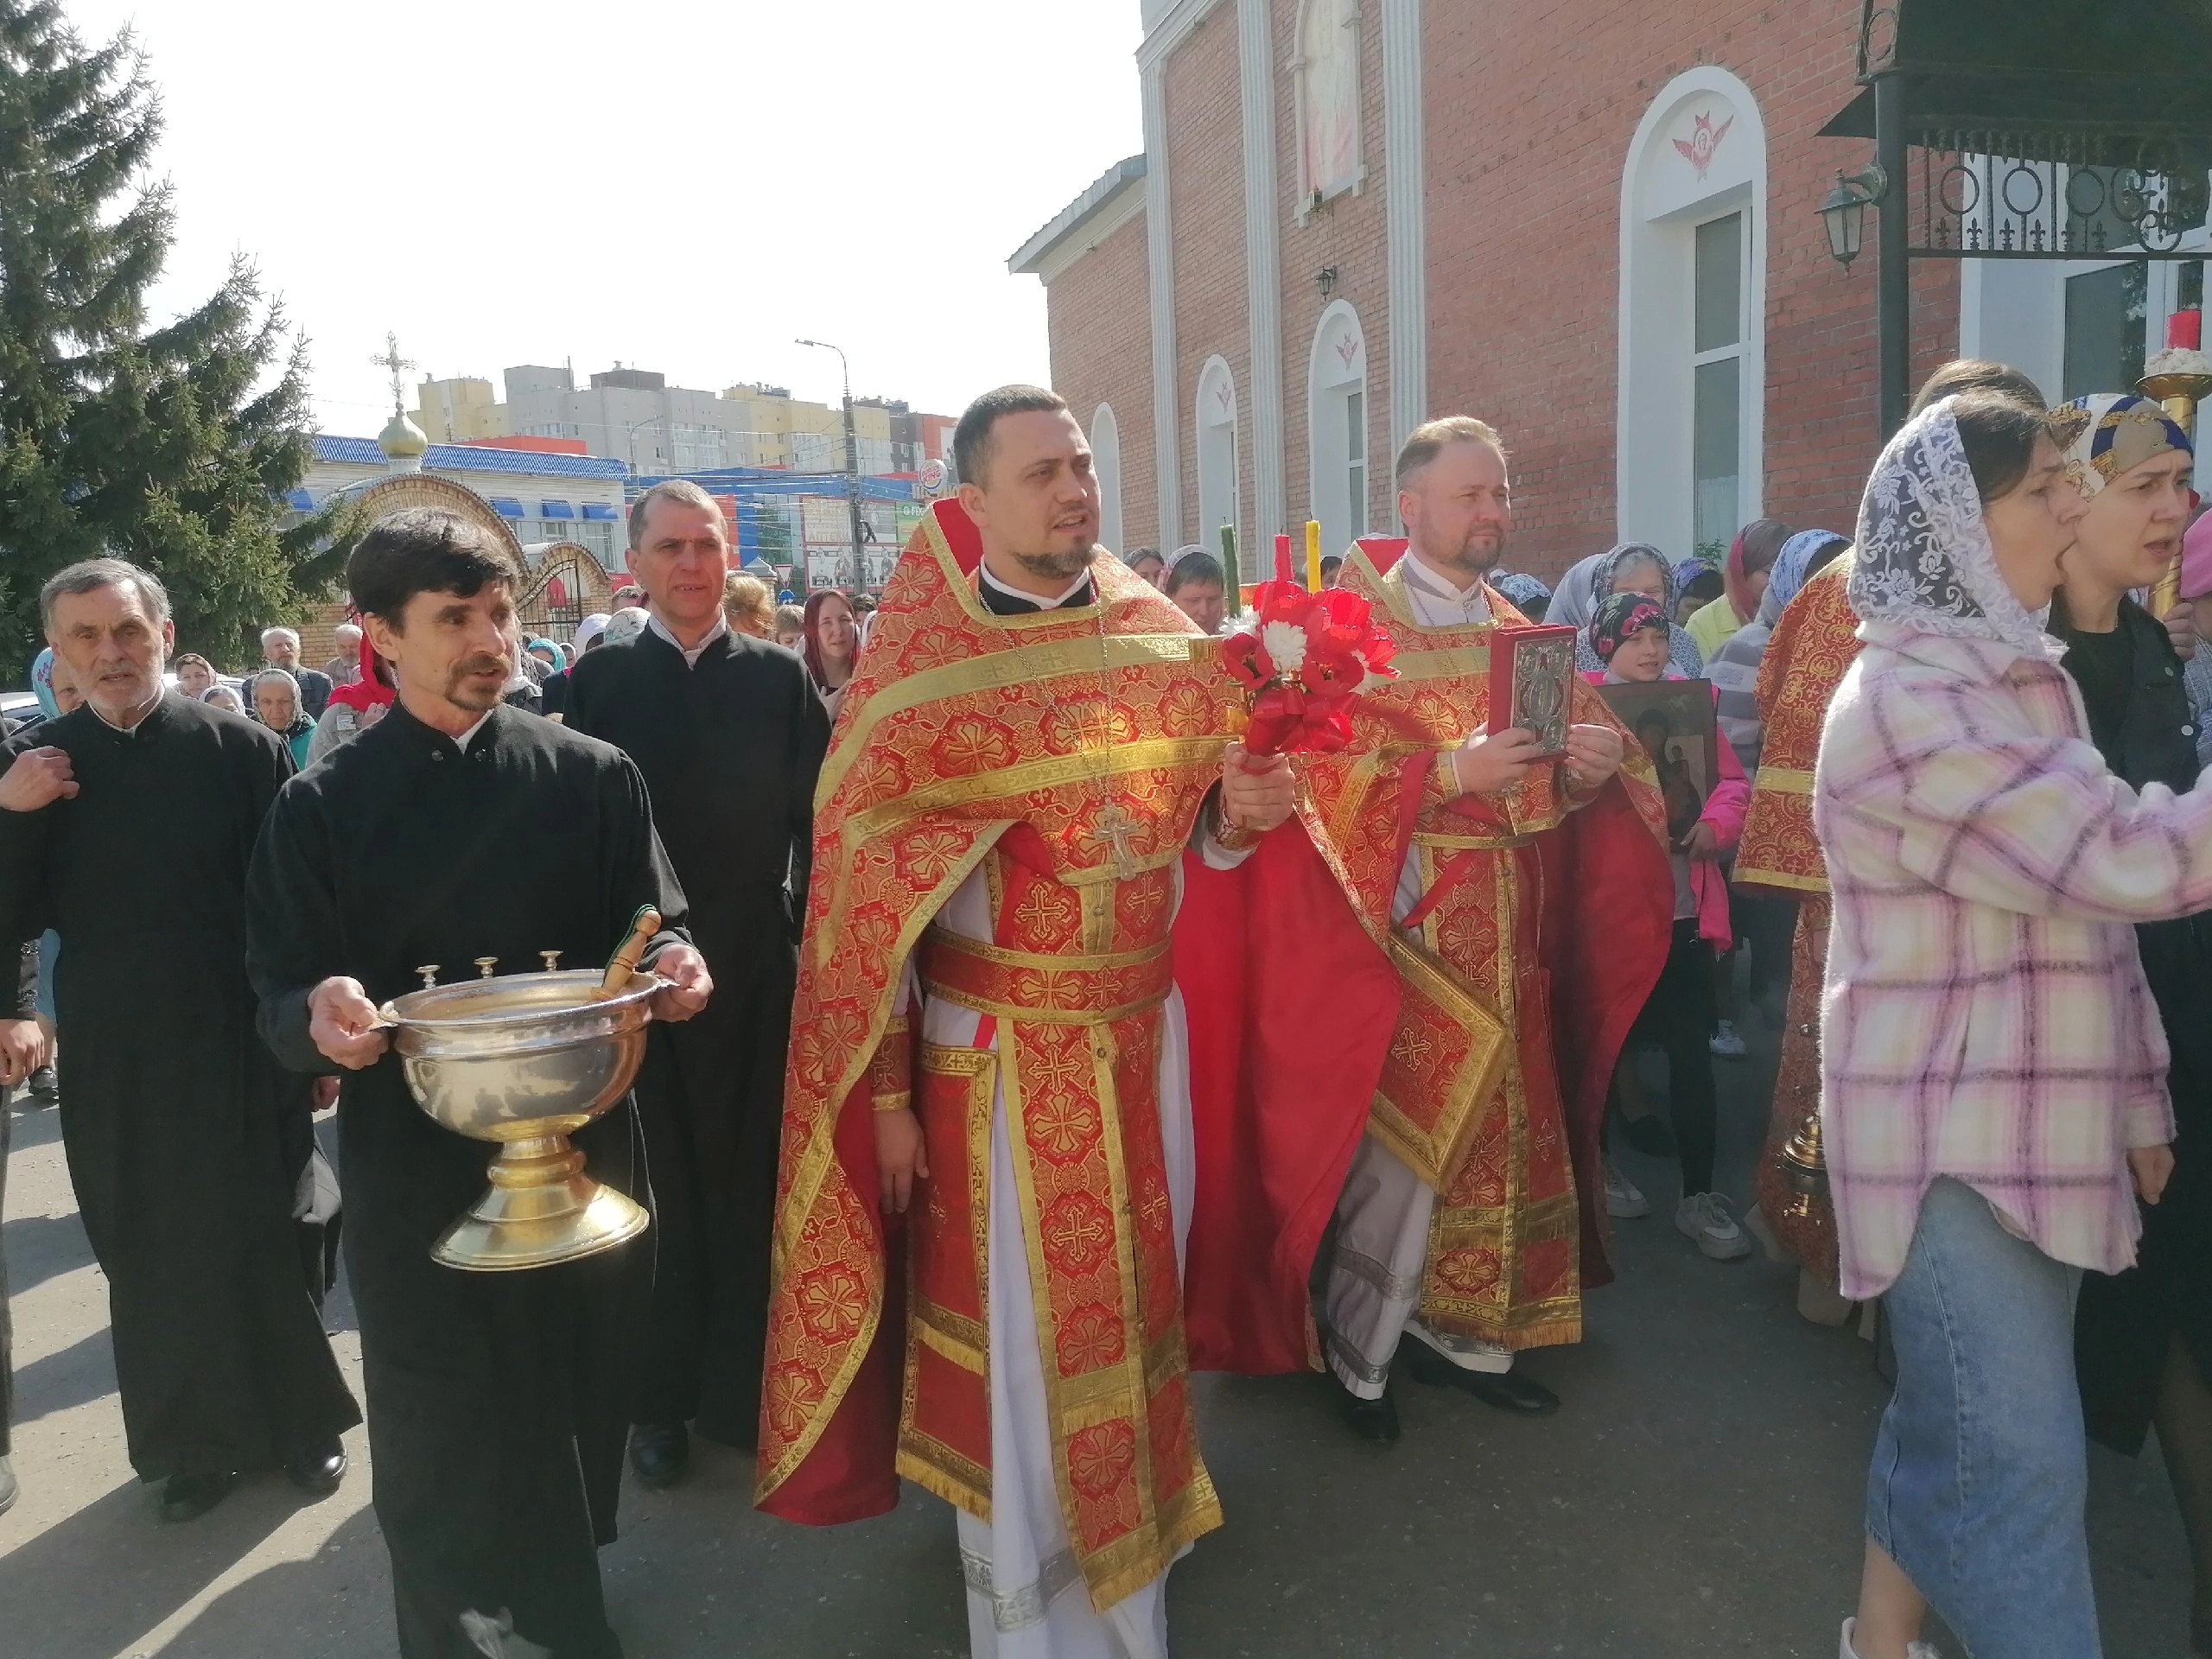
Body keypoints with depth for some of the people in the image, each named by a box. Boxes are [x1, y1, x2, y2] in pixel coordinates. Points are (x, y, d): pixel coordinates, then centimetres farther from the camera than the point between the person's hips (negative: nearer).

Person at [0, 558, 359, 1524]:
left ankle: (303, 1421, 31)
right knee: (151, 1258, 13)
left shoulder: (243, 750, -9)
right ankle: (197, 1441, 32)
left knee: (266, 1241, 11)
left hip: (241, 1047, -3)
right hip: (115, 1063, 3)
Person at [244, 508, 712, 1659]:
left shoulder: (589, 776, 1)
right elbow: (281, 994, -2)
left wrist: (669, 965, -19)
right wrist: (321, 1015, -25)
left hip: (583, 1145, 2)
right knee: (442, 1442, 9)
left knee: (578, 1406, 16)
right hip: (411, 1168, -1)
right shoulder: (324, 806, -1)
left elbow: (650, 932, 4)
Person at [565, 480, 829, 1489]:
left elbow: (817, 821, 2)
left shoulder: (780, 678, 3)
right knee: (658, 1187, 10)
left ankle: (749, 1388, 26)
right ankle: (662, 1397, 26)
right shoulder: (599, 679, 1)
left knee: (751, 1180, 9)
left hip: (756, 969, 0)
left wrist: (811, 936, -3)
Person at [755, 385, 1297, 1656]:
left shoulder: (1158, 633, 2)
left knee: (1135, 1292, 18)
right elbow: (867, 882, -10)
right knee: (1012, 1327, 6)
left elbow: (1194, 821, 10)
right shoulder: (917, 661, -9)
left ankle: (1130, 1539, 44)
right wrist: (886, 1097, -11)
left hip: (1142, 1025, 4)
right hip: (995, 1045, -4)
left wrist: (1238, 813, -14)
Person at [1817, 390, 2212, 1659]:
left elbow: (2090, 905, 16)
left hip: (2032, 1122, 9)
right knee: (2020, 1456, -3)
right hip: (1952, 1134, -9)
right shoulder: (1909, 699, -19)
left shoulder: (2020, 676, 12)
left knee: (1958, 1416, 18)